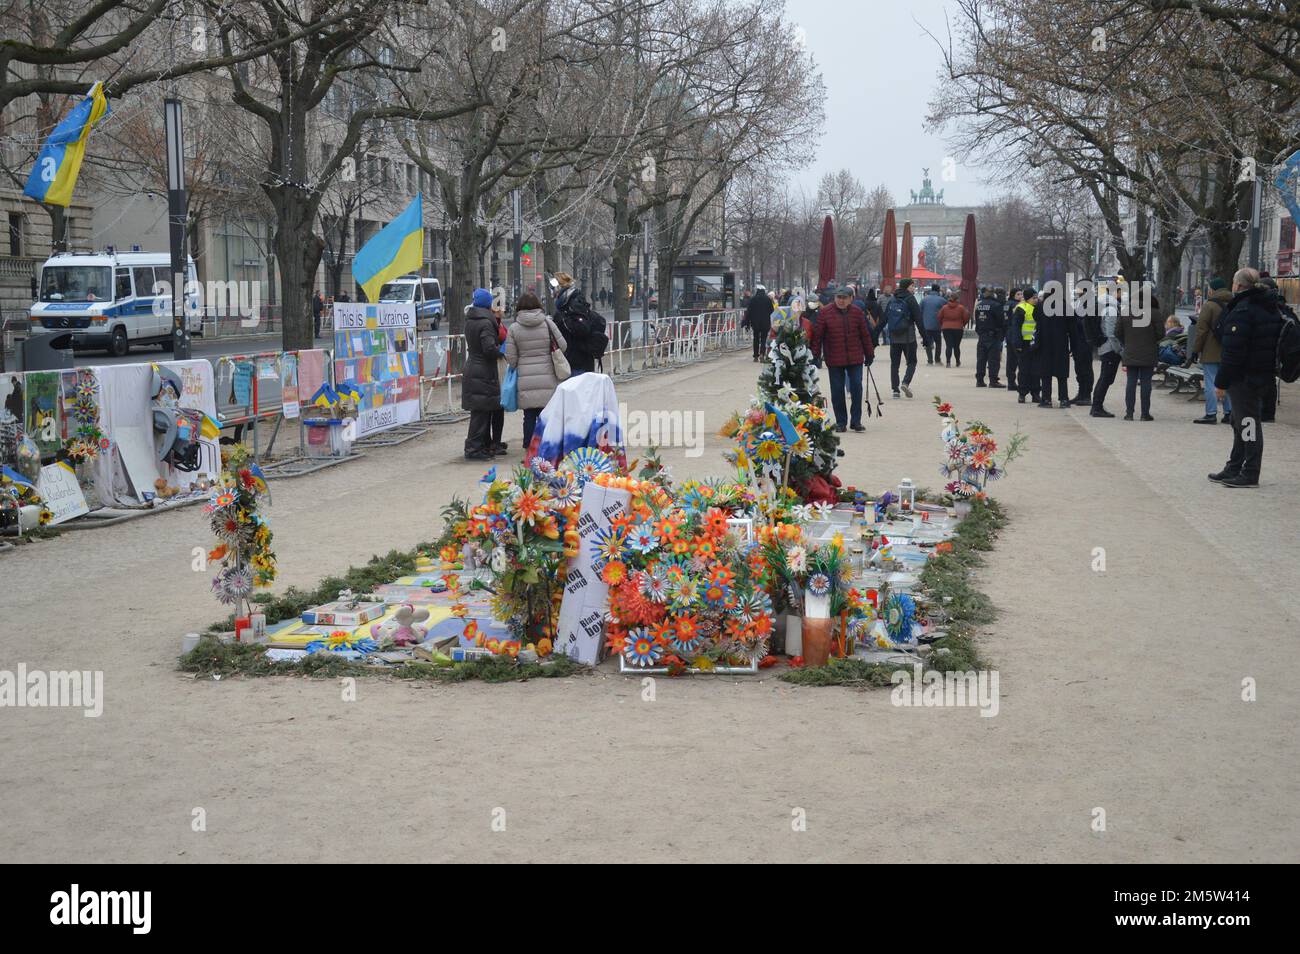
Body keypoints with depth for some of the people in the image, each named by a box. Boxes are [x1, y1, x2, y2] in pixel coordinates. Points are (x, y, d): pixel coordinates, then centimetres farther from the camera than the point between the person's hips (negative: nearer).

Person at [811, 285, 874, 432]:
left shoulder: (857, 312, 4)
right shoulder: (825, 312, -3)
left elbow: (865, 334, 10)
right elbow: (817, 335, -2)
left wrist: (869, 354, 11)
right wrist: (816, 356, -4)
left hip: (855, 359, 1)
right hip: (834, 360, -1)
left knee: (856, 387, -1)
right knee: (837, 391, 4)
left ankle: (856, 420, 7)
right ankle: (840, 422, 13)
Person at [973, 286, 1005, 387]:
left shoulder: (978, 305, 7)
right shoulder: (996, 305, -13)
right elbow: (1002, 321, -11)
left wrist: (978, 331, 16)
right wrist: (1003, 334, -1)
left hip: (981, 336, 6)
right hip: (993, 336, -6)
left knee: (981, 359, 11)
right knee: (994, 359, -2)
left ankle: (979, 380, 13)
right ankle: (993, 381, -4)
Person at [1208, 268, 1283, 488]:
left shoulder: (1242, 310, -18)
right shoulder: (1271, 307, 13)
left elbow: (1233, 351, -21)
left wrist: (1222, 382, -15)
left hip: (1244, 377, -10)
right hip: (1265, 375, 10)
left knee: (1247, 423, -5)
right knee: (1242, 423, 18)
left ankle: (1249, 474, -1)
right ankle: (1234, 469, 26)